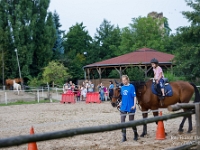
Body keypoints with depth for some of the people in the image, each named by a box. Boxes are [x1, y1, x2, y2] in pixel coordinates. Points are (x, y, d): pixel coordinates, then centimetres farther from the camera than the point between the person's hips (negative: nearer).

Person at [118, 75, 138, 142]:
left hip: (130, 107, -5)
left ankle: (135, 134, 30)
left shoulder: (131, 87, -8)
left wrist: (134, 105, -17)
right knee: (122, 122, 0)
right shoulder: (122, 87, 7)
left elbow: (134, 96, -9)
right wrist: (120, 103, 3)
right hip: (123, 107, 5)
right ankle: (124, 137, 7)